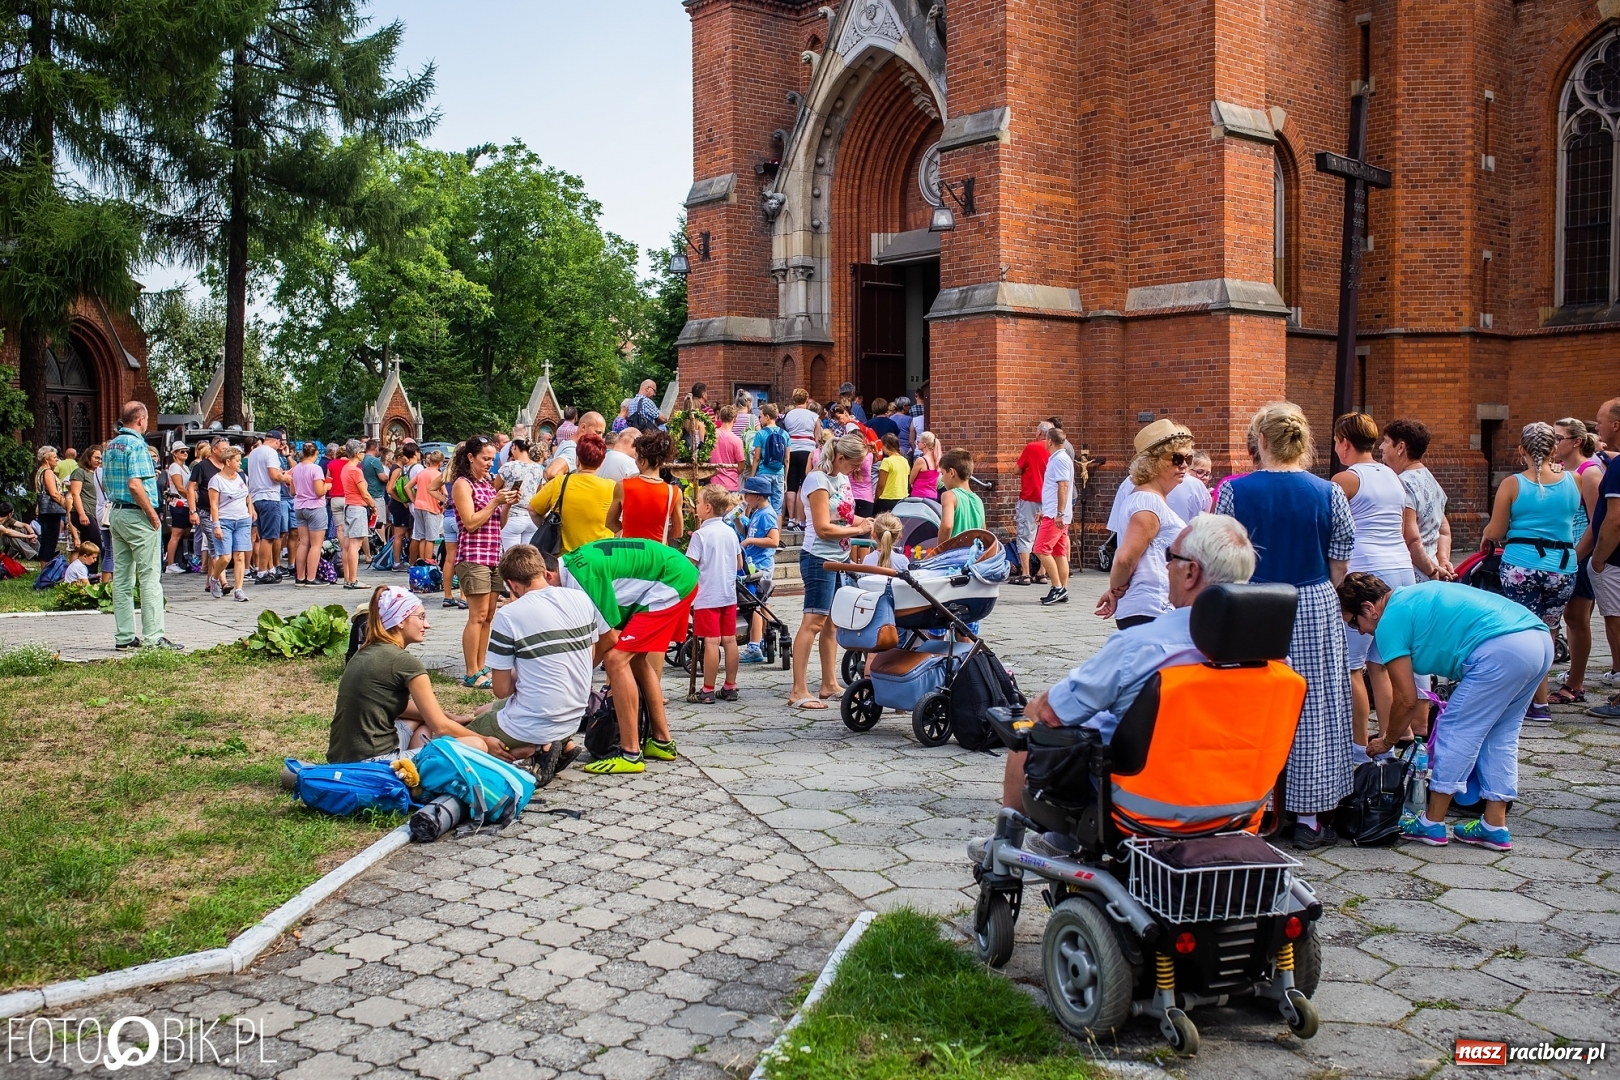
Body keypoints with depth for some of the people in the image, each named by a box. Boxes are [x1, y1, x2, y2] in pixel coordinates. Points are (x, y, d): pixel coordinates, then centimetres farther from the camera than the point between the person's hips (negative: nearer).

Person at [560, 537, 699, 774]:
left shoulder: (581, 574, -24)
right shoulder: (571, 563, 5)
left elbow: (609, 637, -16)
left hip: (673, 581, -10)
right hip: (677, 576, 10)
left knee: (616, 660, -14)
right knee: (635, 658, 19)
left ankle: (630, 755, -9)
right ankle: (662, 742, 29)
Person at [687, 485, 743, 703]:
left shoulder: (700, 535, -12)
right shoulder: (730, 532, 7)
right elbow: (739, 562, 16)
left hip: (707, 596, -6)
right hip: (729, 595, 6)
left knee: (711, 642, -6)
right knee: (729, 640, 9)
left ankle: (708, 691, -2)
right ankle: (730, 687, 15)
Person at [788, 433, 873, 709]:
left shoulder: (842, 478, 12)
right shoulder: (818, 480, -15)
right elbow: (823, 528, -20)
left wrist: (866, 521, 3)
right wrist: (858, 529, -13)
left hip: (840, 558, 9)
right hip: (820, 559, -9)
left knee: (832, 622, 13)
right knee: (813, 622, -10)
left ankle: (829, 684, 21)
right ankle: (798, 691, -10)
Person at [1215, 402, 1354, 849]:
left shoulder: (1235, 491, -8)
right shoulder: (1329, 494, -5)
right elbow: (1339, 567, 1)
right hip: (1315, 608, 1)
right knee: (1312, 709, 10)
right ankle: (1308, 817, 16)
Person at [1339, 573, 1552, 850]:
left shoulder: (1390, 622, 1)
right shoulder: (1415, 595, 28)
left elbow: (1407, 700, 4)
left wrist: (1386, 742, 20)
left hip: (1501, 651, -9)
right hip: (1541, 639, 10)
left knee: (1455, 732, 5)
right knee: (1499, 736, 19)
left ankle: (1432, 824, 14)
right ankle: (1495, 827, 22)